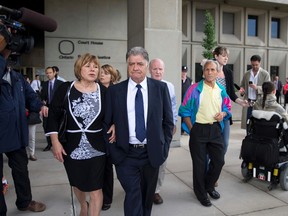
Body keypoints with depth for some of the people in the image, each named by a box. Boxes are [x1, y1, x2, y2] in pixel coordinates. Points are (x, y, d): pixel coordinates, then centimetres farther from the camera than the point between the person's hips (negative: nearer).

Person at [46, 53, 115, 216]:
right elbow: (53, 115, -2)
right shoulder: (65, 89, -6)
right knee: (77, 183, 24)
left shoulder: (104, 91, -7)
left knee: (95, 189, 1)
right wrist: (55, 142, -6)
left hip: (96, 148, -2)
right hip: (72, 147, 2)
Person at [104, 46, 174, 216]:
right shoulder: (114, 90, -2)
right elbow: (106, 123, 1)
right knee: (133, 197, -1)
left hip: (152, 153, 2)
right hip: (125, 154, -1)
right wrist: (112, 151, -3)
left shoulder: (161, 88, -1)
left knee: (147, 196, 20)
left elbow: (168, 121, 4)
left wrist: (164, 147, -1)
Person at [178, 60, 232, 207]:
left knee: (219, 160, 12)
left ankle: (209, 185, 39)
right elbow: (185, 110, -6)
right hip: (198, 129, -4)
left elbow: (227, 108, 16)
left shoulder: (221, 90, 6)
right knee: (199, 163, 6)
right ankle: (201, 193, 28)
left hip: (215, 129, 5)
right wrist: (191, 129, -9)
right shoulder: (194, 89, -8)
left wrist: (223, 114, -7)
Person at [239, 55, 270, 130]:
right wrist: (242, 89, -5)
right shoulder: (246, 74, 10)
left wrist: (257, 88, -22)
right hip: (248, 102, 3)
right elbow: (242, 85, 19)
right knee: (248, 122, 6)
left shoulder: (265, 74, 0)